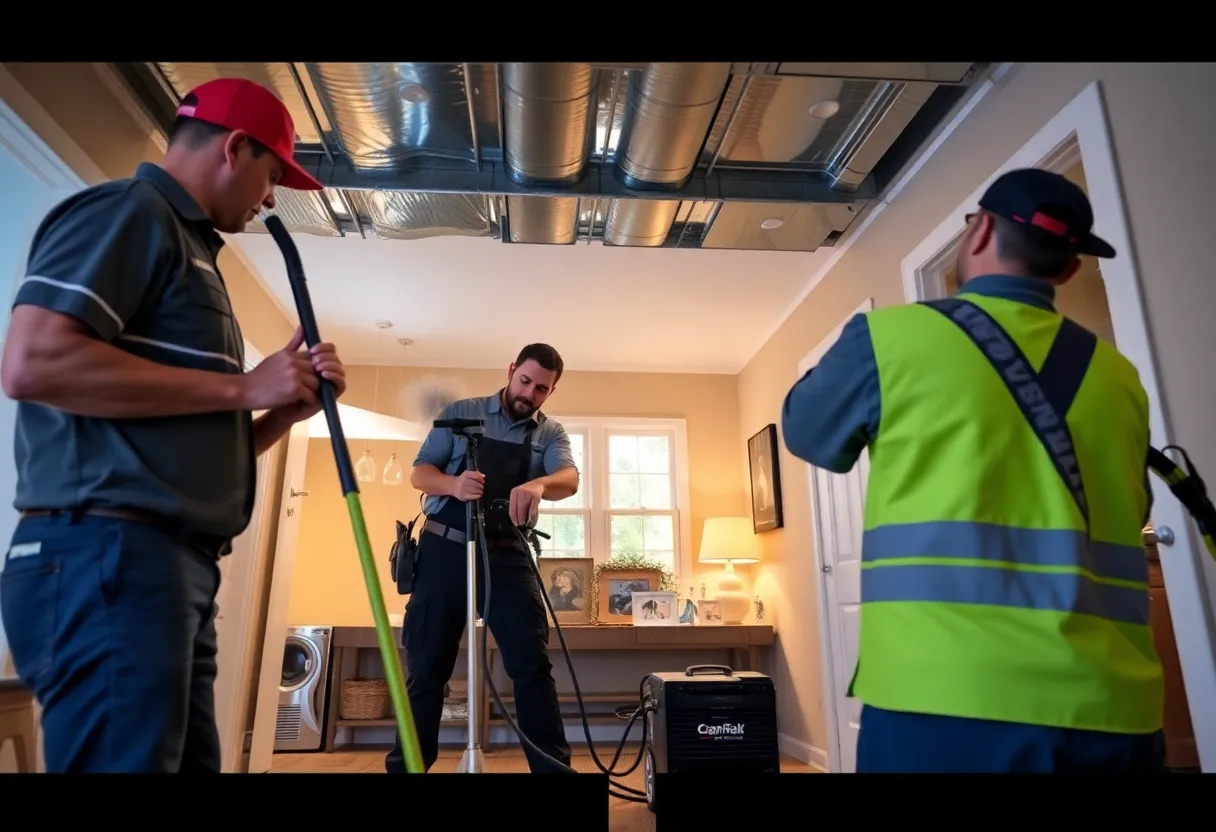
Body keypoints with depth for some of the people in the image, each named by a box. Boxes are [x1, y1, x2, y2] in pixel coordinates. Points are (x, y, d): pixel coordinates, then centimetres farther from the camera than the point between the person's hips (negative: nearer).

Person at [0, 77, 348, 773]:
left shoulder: (189, 249, 24)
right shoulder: (128, 213, -4)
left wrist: (289, 407, 9)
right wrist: (243, 386, -15)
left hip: (175, 566, 10)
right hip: (109, 558, -10)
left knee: (188, 760, 14)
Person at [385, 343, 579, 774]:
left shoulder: (551, 433, 8)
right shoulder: (461, 412, 5)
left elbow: (569, 478, -13)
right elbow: (419, 472, 1)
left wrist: (539, 484, -38)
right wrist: (454, 484, -24)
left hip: (507, 555, 1)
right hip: (444, 549, 0)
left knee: (533, 665, -4)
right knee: (426, 668, 6)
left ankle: (554, 768, 5)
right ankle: (405, 766, 22)